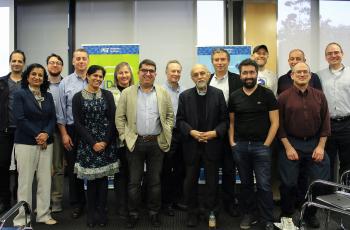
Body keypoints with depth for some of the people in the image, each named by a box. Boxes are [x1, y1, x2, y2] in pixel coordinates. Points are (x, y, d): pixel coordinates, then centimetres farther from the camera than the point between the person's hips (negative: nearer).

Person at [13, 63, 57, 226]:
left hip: (46, 143, 4)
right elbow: (20, 119, -10)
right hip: (25, 144, -4)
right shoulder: (20, 94, -1)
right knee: (25, 181, 2)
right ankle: (21, 218, 15)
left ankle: (44, 214, 19)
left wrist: (46, 134, -11)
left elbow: (53, 118, 6)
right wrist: (37, 135, -13)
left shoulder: (48, 96, 12)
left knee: (45, 180, 6)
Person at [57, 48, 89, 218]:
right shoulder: (65, 83, 3)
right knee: (73, 168, 10)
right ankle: (77, 204, 27)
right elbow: (61, 111, 2)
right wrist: (64, 134, -3)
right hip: (72, 130, 1)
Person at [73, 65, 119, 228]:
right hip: (87, 143, -1)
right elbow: (78, 123, -3)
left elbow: (112, 120, 0)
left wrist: (106, 142, -9)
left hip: (107, 143, 1)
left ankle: (102, 213, 17)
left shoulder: (107, 95, 5)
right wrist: (93, 143, -9)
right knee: (91, 178, 4)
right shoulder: (78, 97, 2)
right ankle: (90, 213, 19)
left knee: (103, 177, 5)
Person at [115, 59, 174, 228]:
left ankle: (154, 212, 27)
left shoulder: (163, 93, 6)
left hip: (157, 142, 1)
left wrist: (167, 134, -1)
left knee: (155, 180, 11)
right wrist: (125, 136, -4)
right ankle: (133, 213, 24)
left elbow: (170, 116, 8)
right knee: (134, 181, 8)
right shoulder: (127, 93, 2)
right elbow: (119, 117, 2)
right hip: (135, 142, -1)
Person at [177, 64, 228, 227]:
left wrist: (215, 132, -15)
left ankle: (211, 212, 30)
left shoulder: (218, 94, 1)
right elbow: (180, 120, 0)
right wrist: (191, 132, -15)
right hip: (191, 145, 1)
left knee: (212, 180, 11)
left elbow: (225, 119, 0)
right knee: (190, 181, 10)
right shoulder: (184, 96, 2)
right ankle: (192, 212, 28)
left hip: (212, 145, 0)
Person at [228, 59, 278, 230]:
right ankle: (248, 215, 29)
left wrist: (266, 144, -7)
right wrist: (232, 142, 2)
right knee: (245, 183, 13)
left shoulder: (267, 94, -2)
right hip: (240, 146, 3)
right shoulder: (234, 97, 6)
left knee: (264, 185, 0)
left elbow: (274, 122, -3)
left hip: (261, 146, -2)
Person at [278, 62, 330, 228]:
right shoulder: (284, 97, -3)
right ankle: (286, 214, 28)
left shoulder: (319, 96, 5)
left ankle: (311, 214, 30)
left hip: (315, 143, 3)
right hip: (291, 143, -3)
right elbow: (279, 124, -5)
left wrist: (321, 146, -2)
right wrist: (288, 147, -9)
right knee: (289, 183, 6)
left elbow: (325, 122, 5)